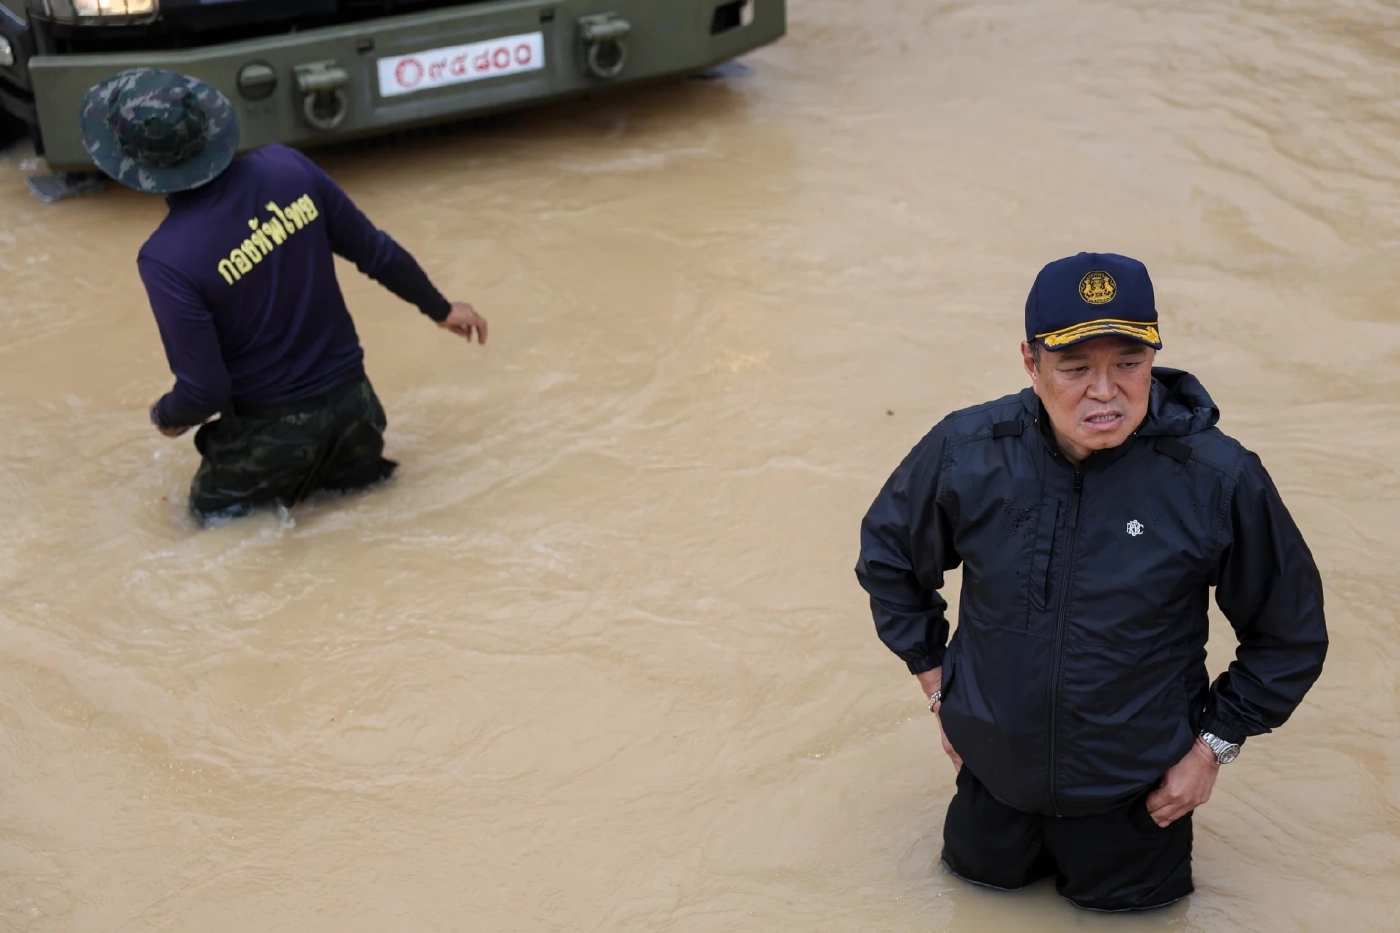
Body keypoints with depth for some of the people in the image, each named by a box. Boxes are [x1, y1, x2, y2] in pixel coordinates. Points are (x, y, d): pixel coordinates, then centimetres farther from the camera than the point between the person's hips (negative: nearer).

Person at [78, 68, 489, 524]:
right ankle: (348, 462, 15)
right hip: (350, 400, 5)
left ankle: (282, 487, 6)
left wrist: (166, 417, 5)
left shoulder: (165, 259, -23)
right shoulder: (287, 167, -12)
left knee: (211, 505, 25)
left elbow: (205, 391, -18)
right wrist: (441, 308, 17)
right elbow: (378, 254, 0)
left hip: (273, 430, -5)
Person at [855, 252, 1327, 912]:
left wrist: (1214, 745, -6)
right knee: (982, 869, 23)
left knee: (1118, 893, 20)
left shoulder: (1218, 480, -24)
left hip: (1138, 785, -2)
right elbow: (888, 554, 3)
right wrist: (934, 675, 3)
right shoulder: (966, 452, -19)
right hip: (995, 765, 2)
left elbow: (1290, 633, -7)